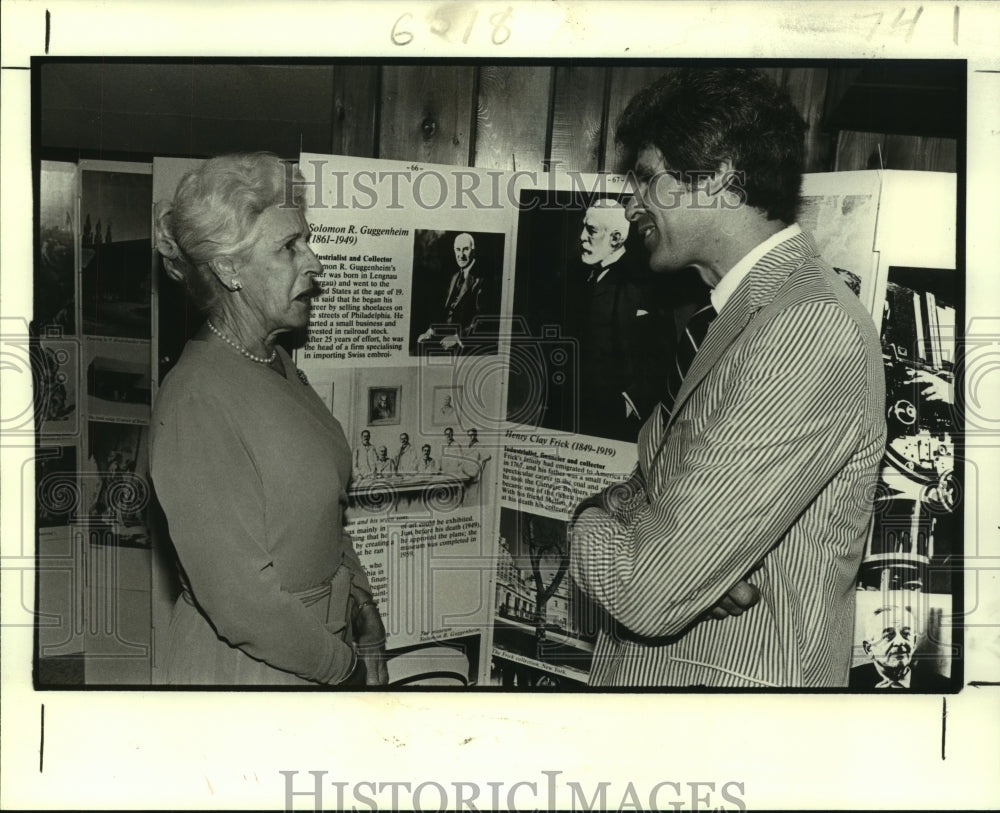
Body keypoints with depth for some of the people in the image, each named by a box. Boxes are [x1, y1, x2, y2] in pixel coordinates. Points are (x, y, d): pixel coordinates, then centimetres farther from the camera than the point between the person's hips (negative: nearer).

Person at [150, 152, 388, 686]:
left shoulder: (278, 365, 3)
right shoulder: (196, 403, -23)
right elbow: (241, 600, -25)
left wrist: (368, 635, 1)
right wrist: (347, 666, -13)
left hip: (319, 652, 8)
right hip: (243, 668, -7)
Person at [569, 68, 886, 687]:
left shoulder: (812, 329, -24)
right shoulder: (735, 316, 7)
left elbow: (648, 595, -27)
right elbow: (647, 487, 6)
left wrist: (593, 526, -7)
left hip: (732, 680, -8)